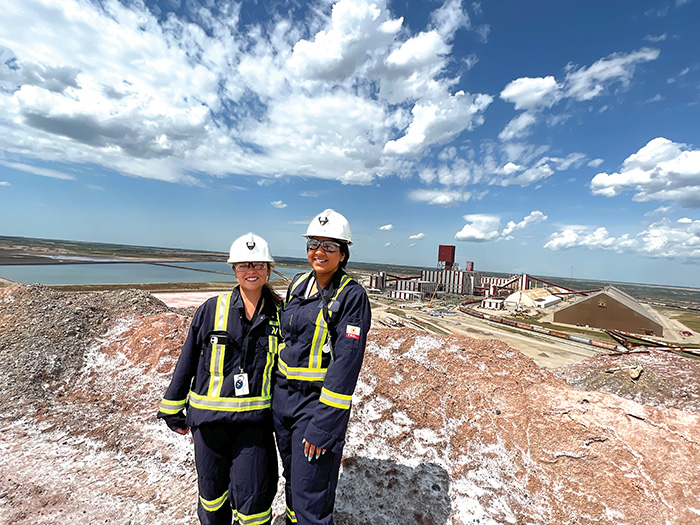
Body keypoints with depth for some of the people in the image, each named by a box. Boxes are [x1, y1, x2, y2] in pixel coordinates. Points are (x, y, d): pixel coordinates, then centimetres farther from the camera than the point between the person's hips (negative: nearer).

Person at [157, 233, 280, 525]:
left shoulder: (277, 315, -3)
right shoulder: (212, 310, -6)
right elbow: (187, 361, 3)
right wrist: (172, 408, 8)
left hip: (254, 420, 0)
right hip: (209, 416, 1)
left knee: (253, 496, 1)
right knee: (212, 490, 18)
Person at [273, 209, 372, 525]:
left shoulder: (352, 295, -16)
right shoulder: (298, 285, 3)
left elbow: (347, 362, -19)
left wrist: (323, 424, -19)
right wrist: (274, 390, 15)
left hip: (319, 402, -6)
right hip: (283, 396, 6)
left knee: (310, 498, 7)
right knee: (292, 479, 25)